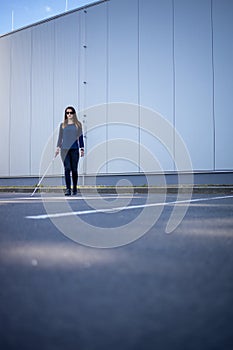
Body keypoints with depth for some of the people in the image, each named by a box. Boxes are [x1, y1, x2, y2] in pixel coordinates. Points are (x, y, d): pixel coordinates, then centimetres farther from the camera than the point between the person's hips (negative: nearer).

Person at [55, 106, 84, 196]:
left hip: (74, 149, 0)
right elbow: (60, 137, 14)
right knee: (67, 169, -8)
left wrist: (82, 149, 4)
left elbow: (80, 137, 9)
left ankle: (74, 188, 19)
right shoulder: (62, 125, 10)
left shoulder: (78, 124, 8)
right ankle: (68, 189, -8)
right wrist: (58, 147, 5)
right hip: (64, 149, 0)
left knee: (74, 169, 5)